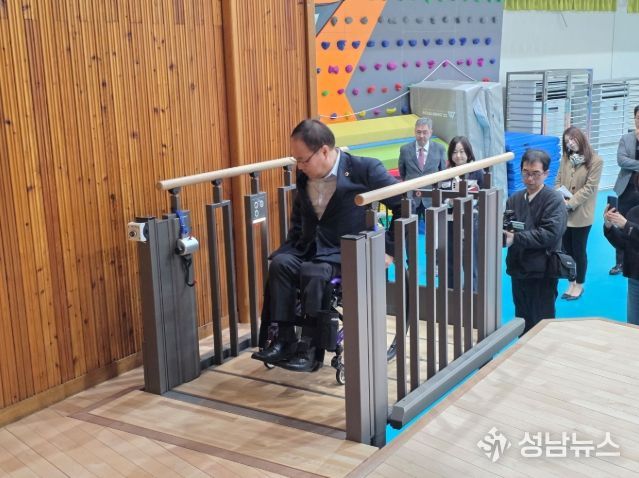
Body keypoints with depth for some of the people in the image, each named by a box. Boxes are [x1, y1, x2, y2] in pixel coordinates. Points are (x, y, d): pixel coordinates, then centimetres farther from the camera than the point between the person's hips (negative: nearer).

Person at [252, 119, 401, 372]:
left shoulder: (365, 169, -12)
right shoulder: (304, 175, 7)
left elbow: (405, 205, -10)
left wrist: (389, 249, -11)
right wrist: (291, 245, 9)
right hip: (310, 247, 6)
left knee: (313, 272, -33)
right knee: (280, 263, -24)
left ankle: (310, 348, -20)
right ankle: (284, 340, -19)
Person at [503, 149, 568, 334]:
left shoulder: (554, 199, -7)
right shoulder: (514, 199, 8)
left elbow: (550, 234, -19)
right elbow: (502, 227, 1)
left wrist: (515, 238, -23)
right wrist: (502, 234, -23)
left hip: (542, 273, -5)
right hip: (518, 270, 5)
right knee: (521, 323, 18)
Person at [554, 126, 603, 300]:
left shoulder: (595, 161, -8)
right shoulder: (565, 158, 7)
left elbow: (589, 188, -12)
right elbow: (558, 181, 7)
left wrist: (571, 203, -18)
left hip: (581, 214, -4)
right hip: (563, 213, 5)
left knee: (579, 250, 6)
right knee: (567, 250, 12)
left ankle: (579, 284, 22)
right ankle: (572, 283, 27)